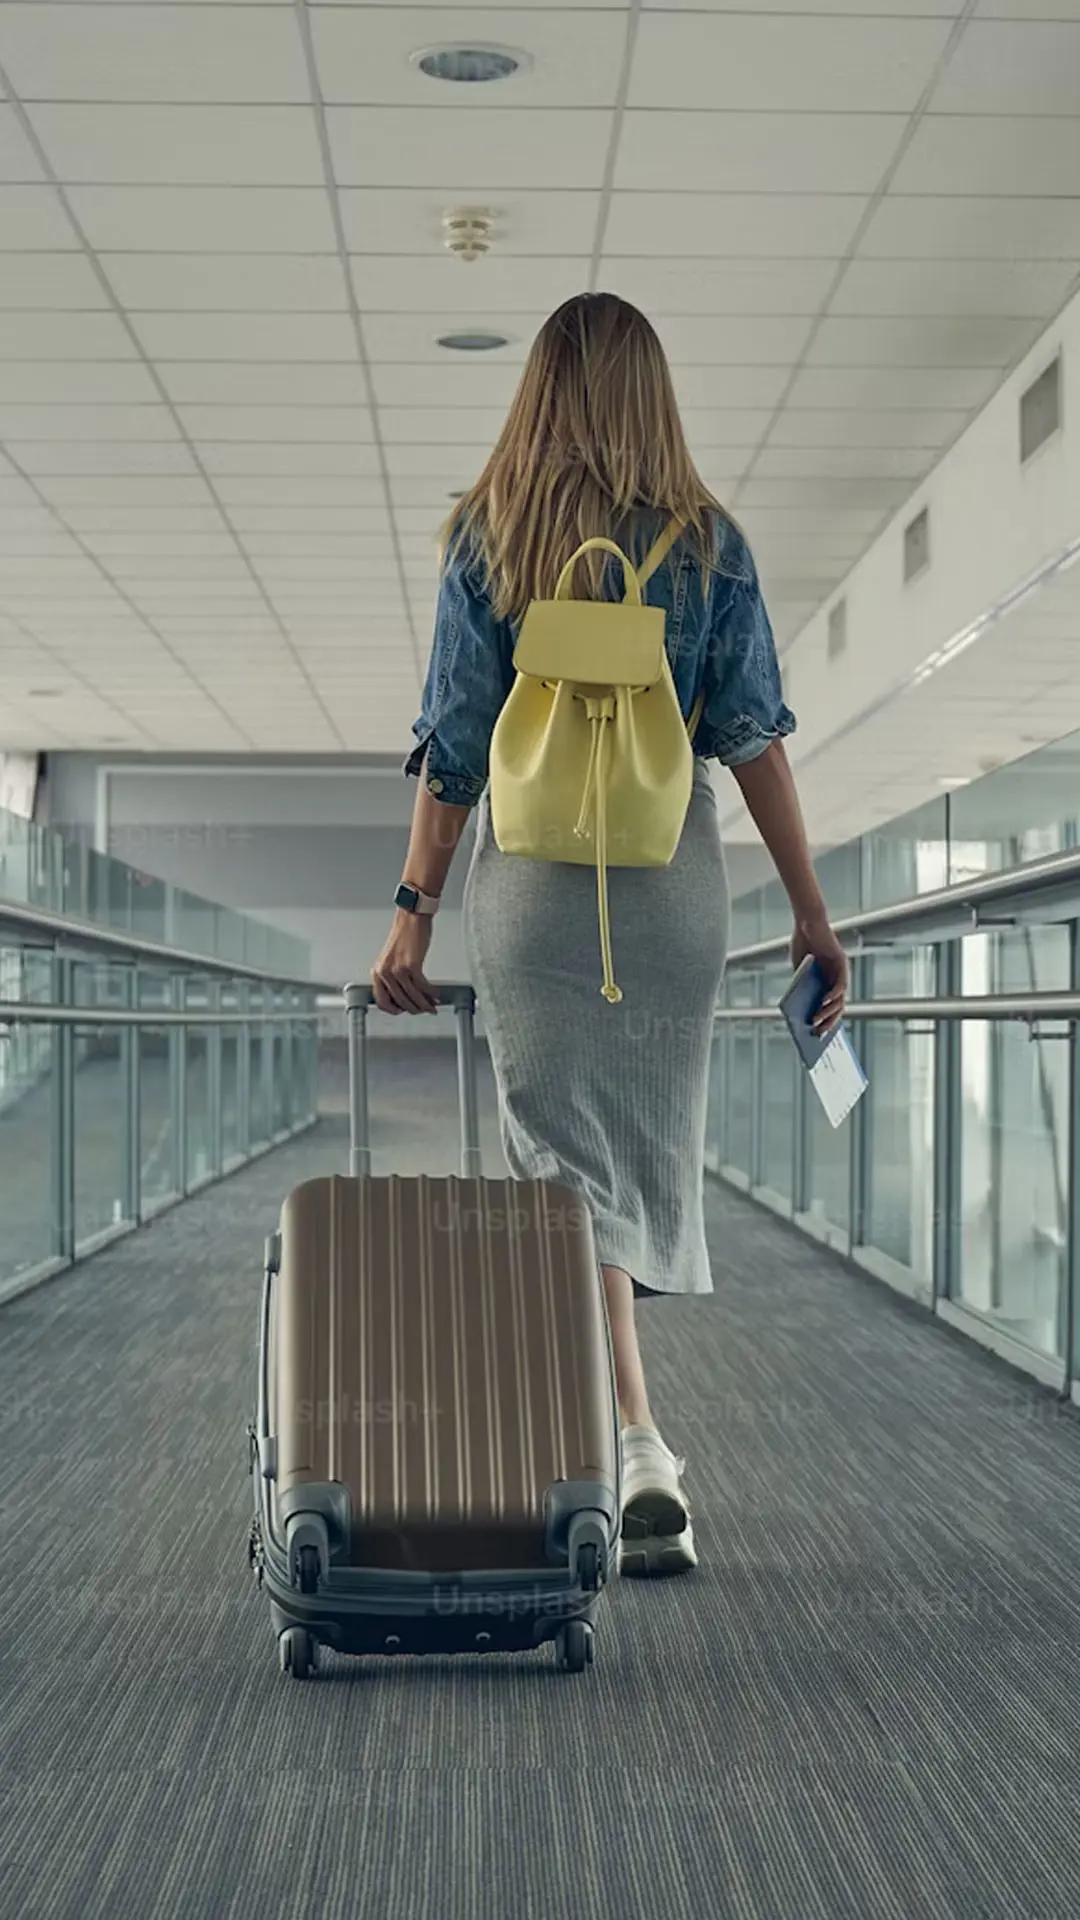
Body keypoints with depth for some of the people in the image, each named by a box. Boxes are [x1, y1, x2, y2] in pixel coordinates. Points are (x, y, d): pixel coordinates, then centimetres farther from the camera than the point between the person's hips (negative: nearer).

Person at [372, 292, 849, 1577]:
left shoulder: (485, 543, 1)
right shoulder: (708, 544, 2)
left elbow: (454, 748, -3)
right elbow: (752, 740, -2)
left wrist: (414, 915, 2)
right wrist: (811, 910, 2)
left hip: (531, 880, -1)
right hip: (674, 881, 2)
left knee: (568, 1163, -1)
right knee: (646, 1154, 13)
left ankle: (636, 1450, -14)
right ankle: (601, 1435, 25)